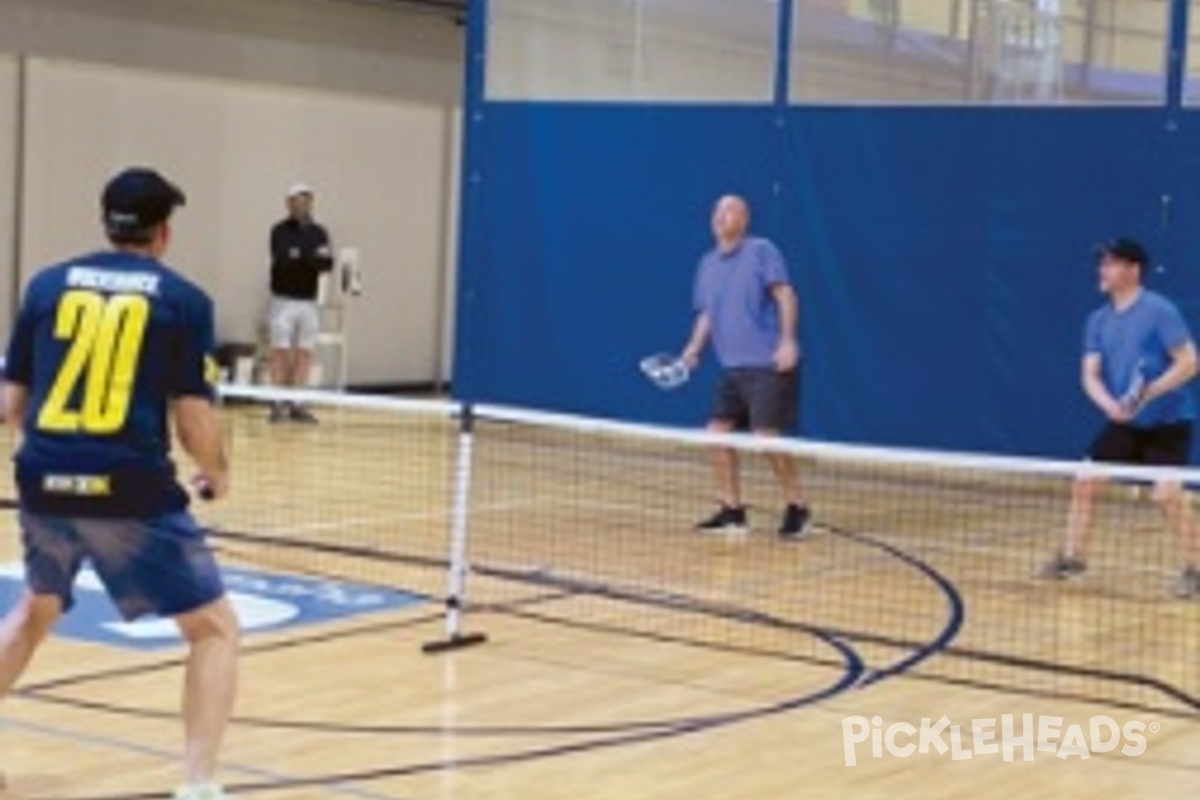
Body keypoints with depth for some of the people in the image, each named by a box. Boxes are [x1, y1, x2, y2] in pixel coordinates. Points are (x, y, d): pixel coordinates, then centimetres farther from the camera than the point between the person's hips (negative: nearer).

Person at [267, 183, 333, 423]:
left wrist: (300, 257, -20)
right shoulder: (280, 231, -3)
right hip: (284, 300, -4)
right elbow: (282, 260, -18)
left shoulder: (319, 233, 8)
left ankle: (296, 405, 7)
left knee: (304, 354, 3)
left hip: (309, 302, 4)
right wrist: (313, 258, -20)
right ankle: (279, 404, -1)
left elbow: (327, 264, -4)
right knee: (280, 352, -3)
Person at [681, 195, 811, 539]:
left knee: (767, 436, -12)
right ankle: (731, 511, 12)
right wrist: (695, 347, 4)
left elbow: (785, 296, -11)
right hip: (732, 368, 7)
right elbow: (706, 314, 20)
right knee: (718, 433, 2)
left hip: (769, 365, -7)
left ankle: (796, 508, 4)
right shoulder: (708, 265, 15)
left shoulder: (761, 251, -5)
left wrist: (788, 340, -22)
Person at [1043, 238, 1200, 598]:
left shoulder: (1160, 311, -15)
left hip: (1167, 422, -6)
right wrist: (1110, 404, -23)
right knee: (1085, 481, 3)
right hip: (1124, 423, 6)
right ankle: (1073, 557, 19)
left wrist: (1150, 391, -30)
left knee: (1167, 493, -18)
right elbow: (1090, 374, -2)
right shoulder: (1098, 320, 4)